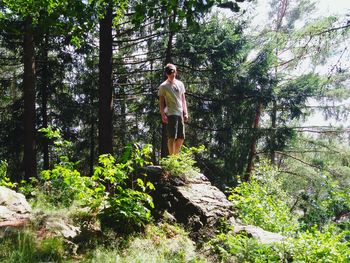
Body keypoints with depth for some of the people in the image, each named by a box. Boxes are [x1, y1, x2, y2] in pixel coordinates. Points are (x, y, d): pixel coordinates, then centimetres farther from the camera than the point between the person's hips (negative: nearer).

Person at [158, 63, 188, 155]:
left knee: (181, 138, 6)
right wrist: (163, 115, -12)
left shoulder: (180, 84, 16)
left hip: (180, 114, 6)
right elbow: (161, 102, -2)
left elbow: (183, 100, 17)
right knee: (172, 137, -9)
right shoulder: (163, 86, 1)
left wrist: (185, 113, 9)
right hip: (171, 114, -5)